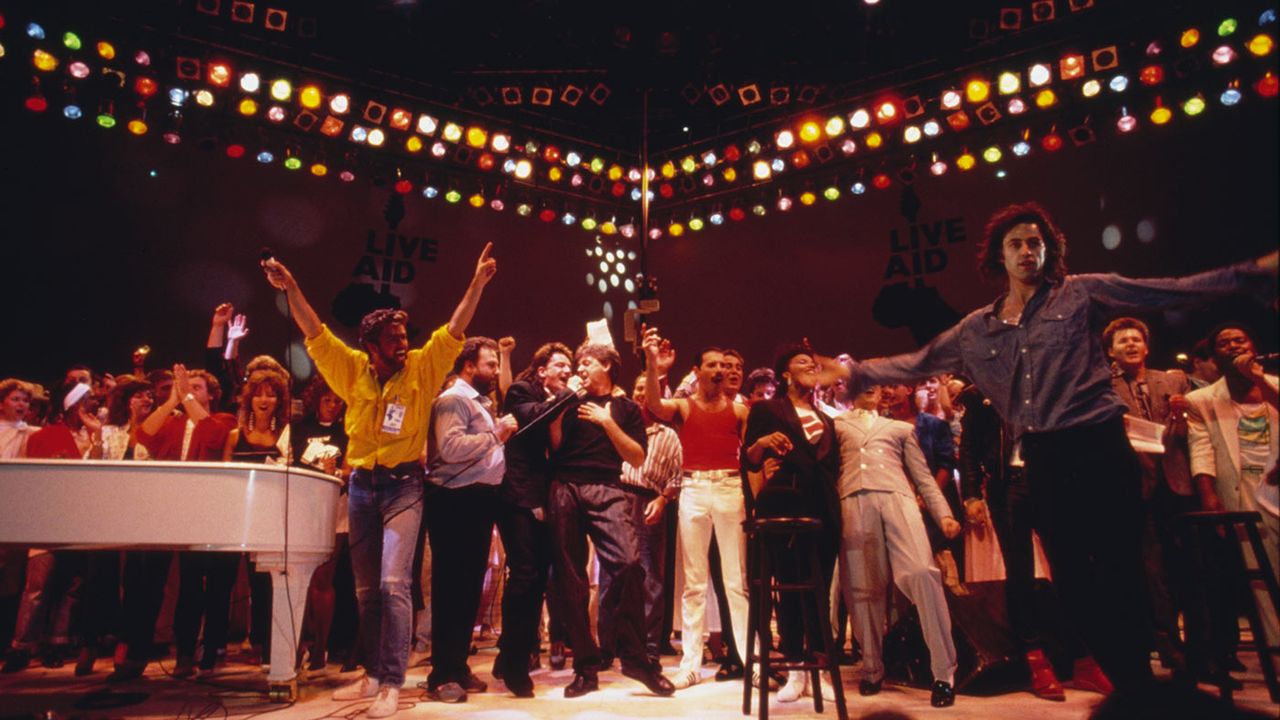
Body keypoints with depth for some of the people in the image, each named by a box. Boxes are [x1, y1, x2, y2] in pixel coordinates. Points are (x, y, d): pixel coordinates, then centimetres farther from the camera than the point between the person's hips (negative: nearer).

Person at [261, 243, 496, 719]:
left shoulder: (422, 368, -3)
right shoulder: (353, 369, 3)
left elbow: (454, 331, -12)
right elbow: (316, 334, 1)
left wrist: (477, 284, -20)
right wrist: (290, 288, -9)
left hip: (403, 485, -4)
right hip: (361, 485, 4)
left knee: (394, 583, -12)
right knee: (366, 588, 12)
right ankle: (373, 673, 25)